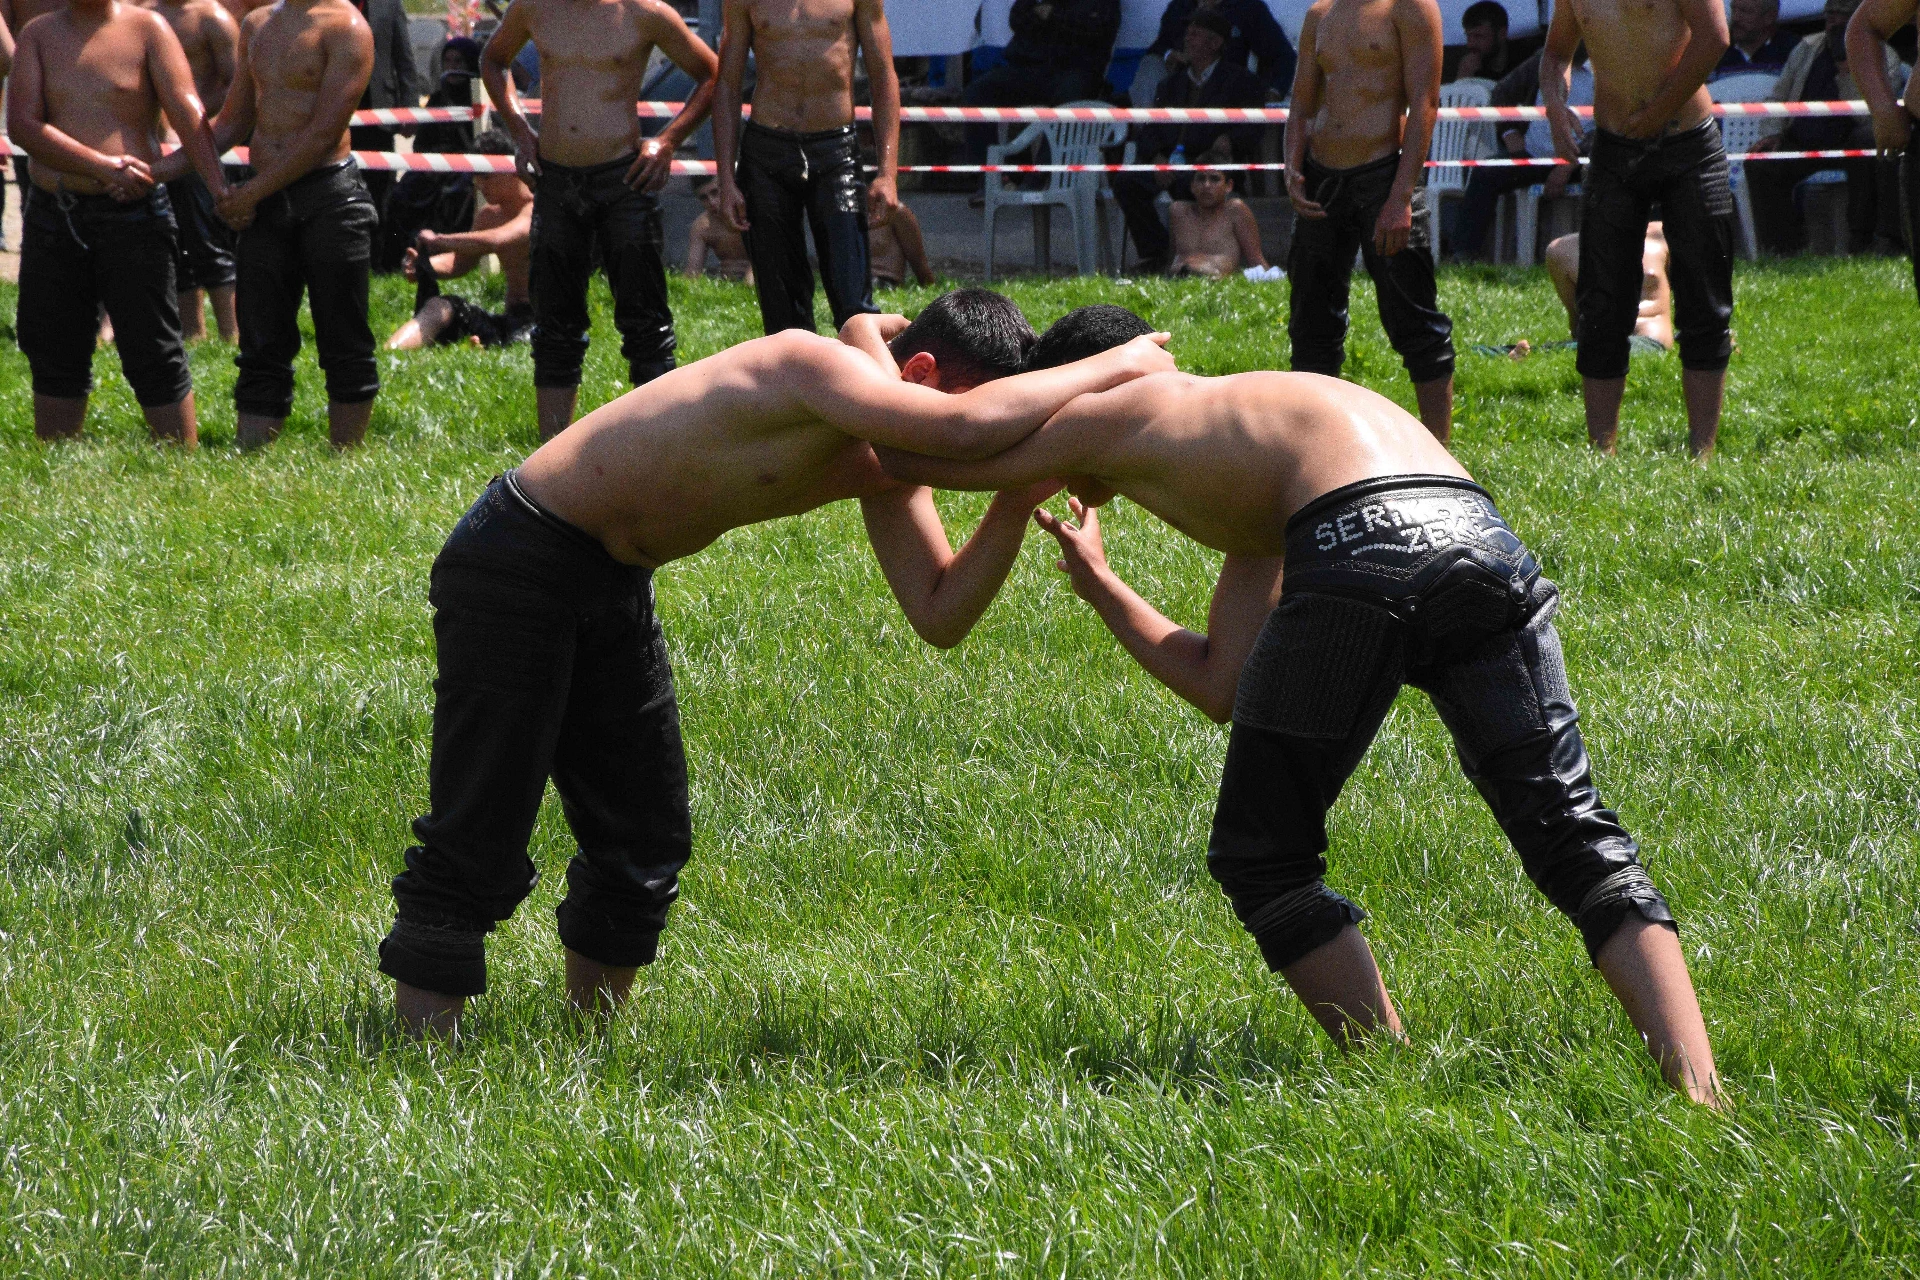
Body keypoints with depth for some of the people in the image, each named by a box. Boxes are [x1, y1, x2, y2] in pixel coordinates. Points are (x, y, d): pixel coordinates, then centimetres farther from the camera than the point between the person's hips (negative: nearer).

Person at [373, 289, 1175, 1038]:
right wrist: (1118, 367, -30)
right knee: (478, 842, -8)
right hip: (516, 567, -9)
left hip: (612, 585, 9)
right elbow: (965, 427, -43)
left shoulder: (884, 470, 1)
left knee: (645, 842, 12)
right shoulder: (814, 367, -27)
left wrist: (1016, 508, -15)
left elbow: (940, 617, -1)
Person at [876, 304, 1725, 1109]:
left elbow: (907, 455, 32)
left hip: (1362, 549, -7)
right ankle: (1695, 1086, -7)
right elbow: (1222, 689, 41)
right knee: (1574, 840, 8)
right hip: (1483, 544, 7)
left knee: (1260, 862, 11)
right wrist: (1097, 585, 52)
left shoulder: (1111, 414, 23)